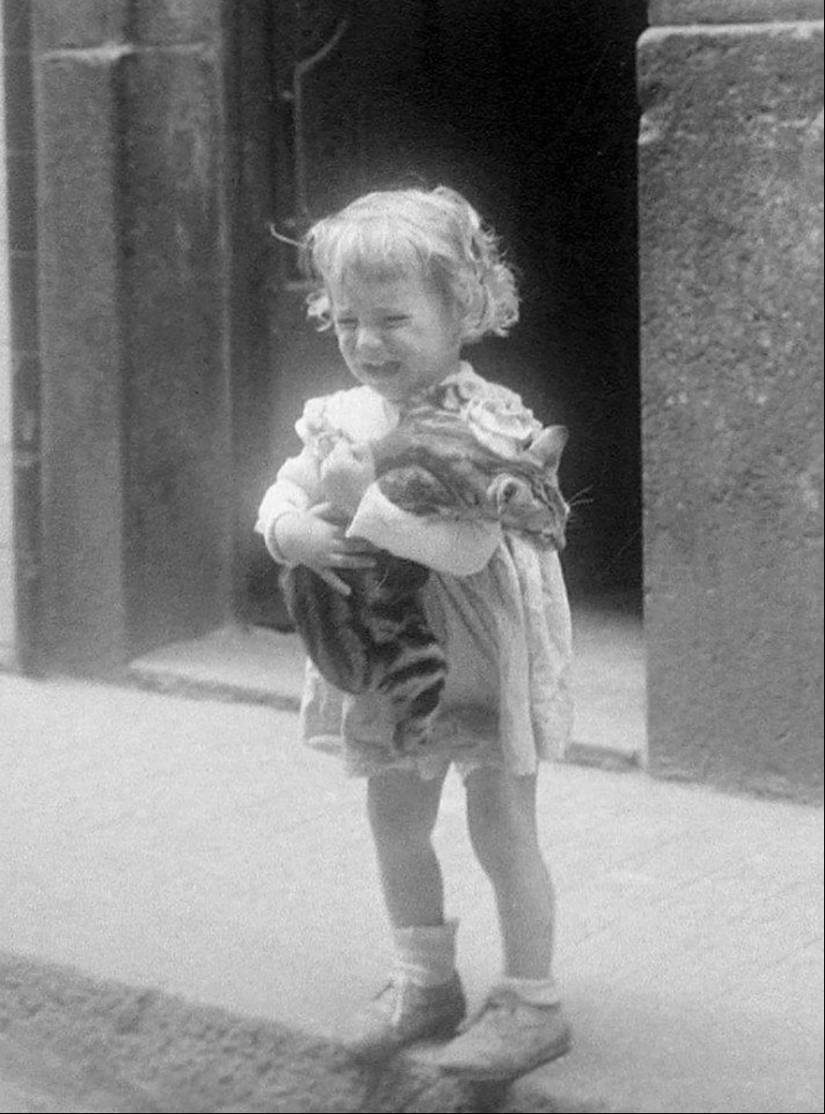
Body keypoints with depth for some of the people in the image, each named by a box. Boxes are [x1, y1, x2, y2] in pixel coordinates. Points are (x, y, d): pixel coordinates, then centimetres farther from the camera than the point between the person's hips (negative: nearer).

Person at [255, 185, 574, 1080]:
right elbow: (280, 499, 2)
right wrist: (299, 534, -21)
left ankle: (531, 1002, 16)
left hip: (483, 661, -7)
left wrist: (364, 500, -29)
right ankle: (425, 981, 34)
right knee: (394, 820, 17)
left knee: (501, 828, 2)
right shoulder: (343, 418, 0)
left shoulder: (485, 422, -22)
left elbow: (467, 545, -32)